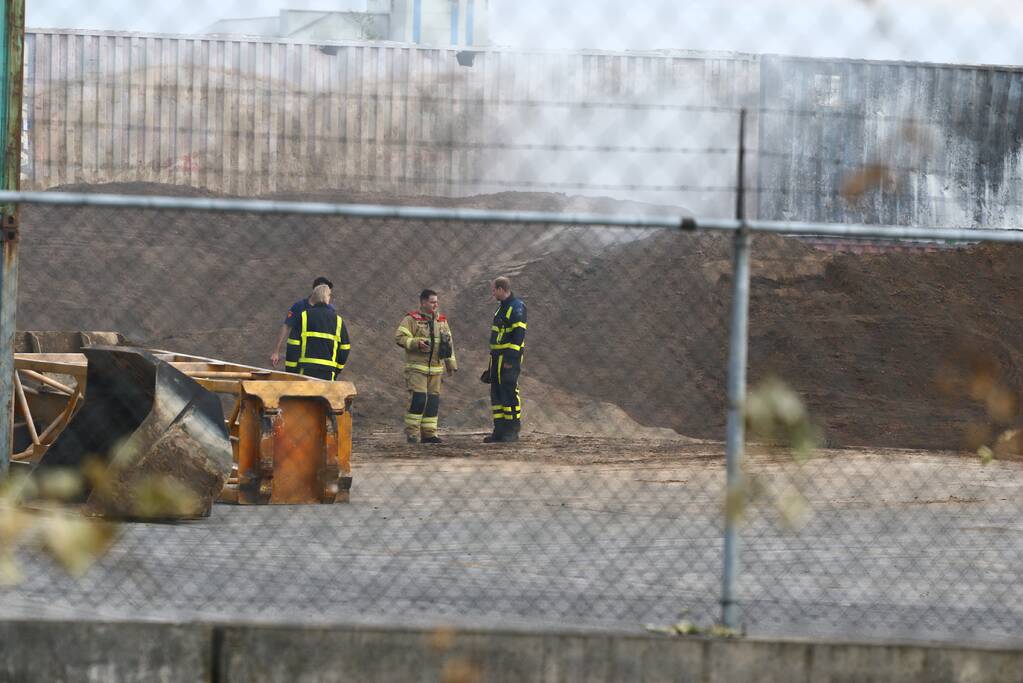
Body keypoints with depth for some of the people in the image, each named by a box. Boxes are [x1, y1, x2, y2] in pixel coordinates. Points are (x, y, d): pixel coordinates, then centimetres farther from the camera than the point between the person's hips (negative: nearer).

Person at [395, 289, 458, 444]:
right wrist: (416, 343, -24)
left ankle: (429, 433, 12)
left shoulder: (442, 321, 16)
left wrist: (451, 364, 19)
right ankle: (412, 433, -8)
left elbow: (449, 343, 22)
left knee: (433, 400, 5)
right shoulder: (411, 320, -4)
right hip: (416, 367, -6)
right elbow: (399, 337, -11)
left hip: (436, 368, 6)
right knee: (418, 398, -14)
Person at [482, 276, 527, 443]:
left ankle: (512, 431, -6)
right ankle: (499, 430, 12)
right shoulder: (502, 306, 19)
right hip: (498, 357, 10)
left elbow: (519, 334, -19)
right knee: (497, 393, 9)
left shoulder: (516, 307, -12)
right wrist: (493, 358, 23)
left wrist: (510, 358, -24)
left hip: (509, 358, -10)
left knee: (509, 392, -9)